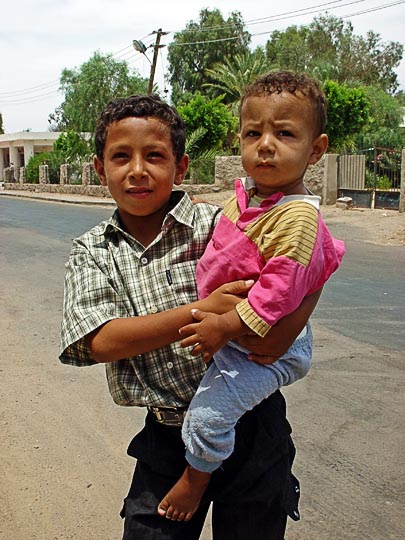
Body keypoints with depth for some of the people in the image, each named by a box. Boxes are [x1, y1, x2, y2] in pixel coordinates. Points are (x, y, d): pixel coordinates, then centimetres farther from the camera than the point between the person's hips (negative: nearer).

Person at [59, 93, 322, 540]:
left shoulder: (219, 225, -9)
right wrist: (203, 311, -27)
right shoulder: (91, 252, -2)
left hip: (250, 424, -1)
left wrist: (285, 331, -26)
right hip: (166, 437, 1)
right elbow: (100, 342, -16)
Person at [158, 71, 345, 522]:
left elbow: (281, 288, -31)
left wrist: (227, 326, -31)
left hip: (266, 346, -9)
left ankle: (196, 477, 15)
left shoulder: (297, 217, -28)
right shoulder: (246, 193, -1)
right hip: (225, 323, 10)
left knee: (209, 412, -15)